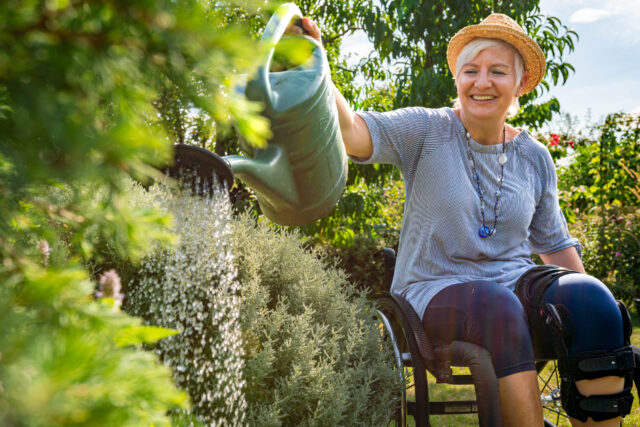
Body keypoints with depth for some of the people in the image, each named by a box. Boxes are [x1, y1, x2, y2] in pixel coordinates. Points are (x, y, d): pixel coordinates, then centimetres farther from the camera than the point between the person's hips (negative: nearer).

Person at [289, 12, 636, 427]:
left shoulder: (535, 158, 10)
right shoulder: (428, 131, -3)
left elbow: (554, 242, 19)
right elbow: (355, 132, -21)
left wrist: (593, 308, 9)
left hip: (515, 286, 4)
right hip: (436, 289, -4)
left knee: (587, 297, -27)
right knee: (498, 307, -37)